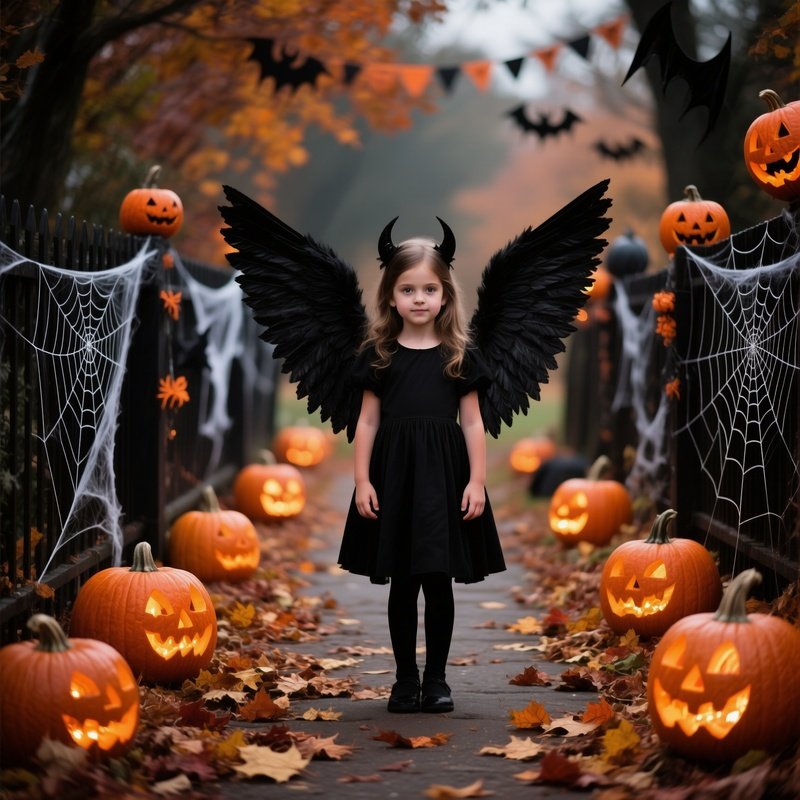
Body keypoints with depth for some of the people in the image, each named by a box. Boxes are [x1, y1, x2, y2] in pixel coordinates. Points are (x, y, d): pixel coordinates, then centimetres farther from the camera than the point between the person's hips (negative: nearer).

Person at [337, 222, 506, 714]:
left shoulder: (460, 355, 2)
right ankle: (405, 679, 15)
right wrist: (362, 480, -2)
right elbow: (368, 421, 5)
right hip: (394, 475, 1)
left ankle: (436, 679, 15)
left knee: (439, 582, 3)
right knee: (402, 585, 6)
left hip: (443, 475, 0)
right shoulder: (379, 355, 4)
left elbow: (472, 422, 3)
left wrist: (477, 481, -4)